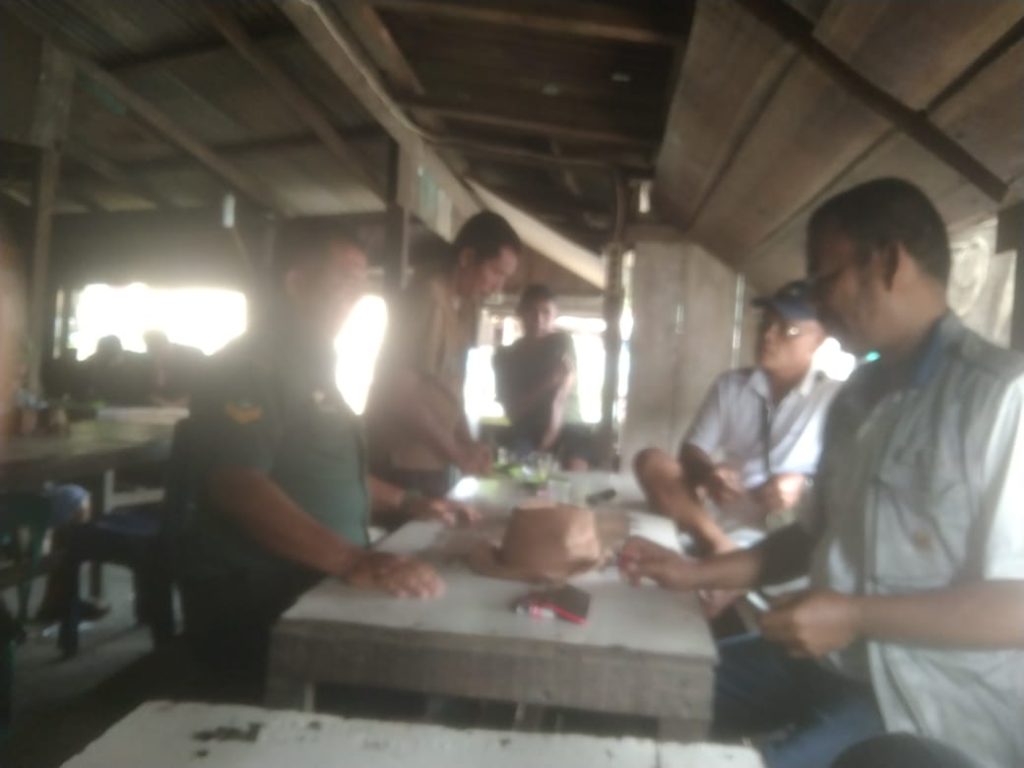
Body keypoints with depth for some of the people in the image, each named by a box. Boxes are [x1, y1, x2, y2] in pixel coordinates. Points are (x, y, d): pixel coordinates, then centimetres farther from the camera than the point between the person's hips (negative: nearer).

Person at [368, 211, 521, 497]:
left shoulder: (463, 307, 10)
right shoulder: (428, 298, -15)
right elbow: (400, 393, -17)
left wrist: (467, 443, 3)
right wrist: (456, 451, -13)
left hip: (433, 463, 8)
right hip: (402, 465, -8)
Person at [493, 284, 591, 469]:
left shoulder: (562, 341, 2)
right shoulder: (505, 356, 7)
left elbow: (561, 394, -14)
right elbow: (512, 411, -3)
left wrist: (549, 437, -32)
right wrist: (547, 384, -19)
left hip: (567, 427, -1)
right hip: (527, 431, 1)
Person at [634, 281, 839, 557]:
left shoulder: (835, 397, 5)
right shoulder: (730, 384, 14)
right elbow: (691, 451, 9)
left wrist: (803, 486, -25)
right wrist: (708, 474, -16)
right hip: (718, 513, 3)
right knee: (650, 460, -18)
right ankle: (720, 546, -36)